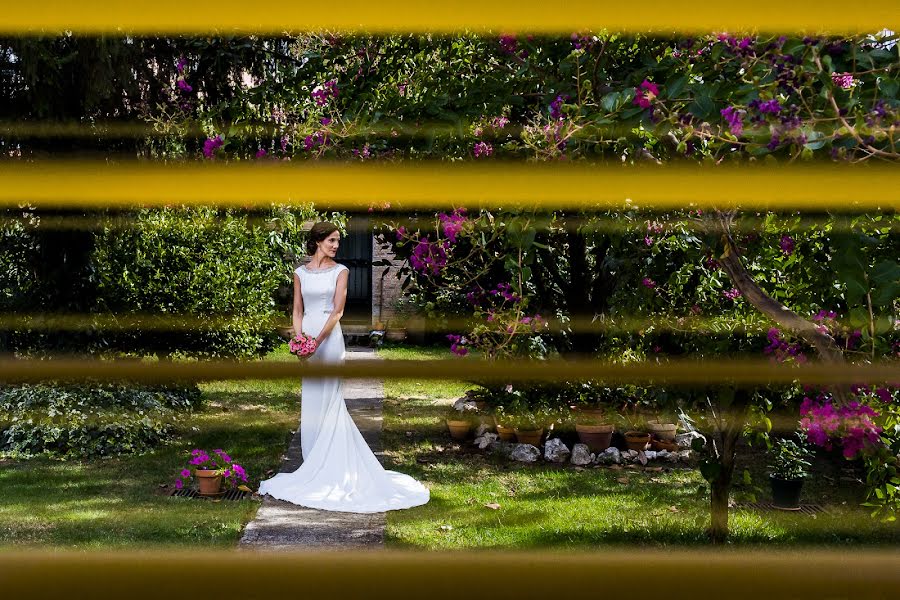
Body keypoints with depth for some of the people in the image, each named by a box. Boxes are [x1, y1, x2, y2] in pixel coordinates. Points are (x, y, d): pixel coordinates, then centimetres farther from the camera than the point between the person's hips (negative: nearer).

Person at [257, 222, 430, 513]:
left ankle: (330, 465, 1)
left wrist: (317, 341, -18)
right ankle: (315, 464, 16)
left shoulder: (340, 271, -1)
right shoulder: (300, 273, 8)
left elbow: (337, 311, -9)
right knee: (310, 400, 7)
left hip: (330, 337, -3)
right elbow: (297, 311, 9)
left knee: (328, 399, -5)